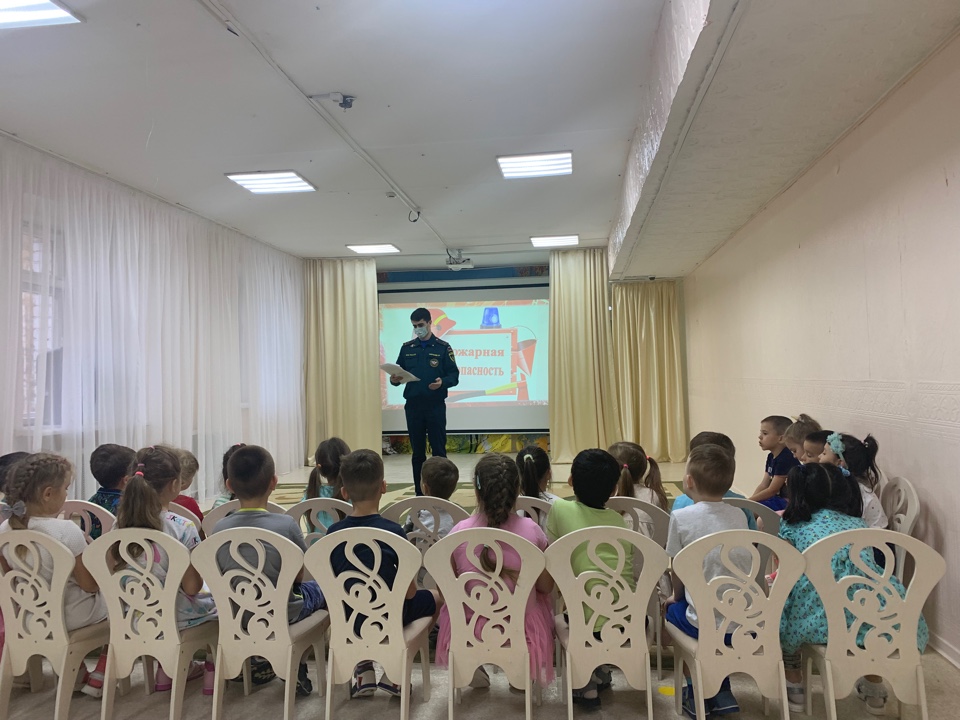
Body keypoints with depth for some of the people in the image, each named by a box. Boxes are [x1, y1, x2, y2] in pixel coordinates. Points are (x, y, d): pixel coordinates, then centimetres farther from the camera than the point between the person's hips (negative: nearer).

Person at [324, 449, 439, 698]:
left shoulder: (333, 533, -11)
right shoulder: (393, 531, -21)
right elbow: (409, 592, -16)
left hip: (348, 619, 4)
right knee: (436, 596, 22)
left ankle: (363, 670, 23)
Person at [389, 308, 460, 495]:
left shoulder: (443, 348, 0)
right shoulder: (407, 348, 9)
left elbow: (454, 376, -3)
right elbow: (399, 373, 10)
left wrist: (443, 382, -23)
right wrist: (395, 379, -12)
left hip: (435, 406, -3)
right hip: (413, 406, 3)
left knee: (438, 450, 0)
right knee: (417, 451, 9)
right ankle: (420, 492, 18)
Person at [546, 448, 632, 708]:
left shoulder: (560, 509, -1)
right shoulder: (619, 520, 10)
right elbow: (629, 573, 12)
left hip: (592, 619, -3)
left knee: (566, 613, 29)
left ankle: (586, 681, 21)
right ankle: (597, 671, 31)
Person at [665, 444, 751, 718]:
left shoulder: (681, 517, -10)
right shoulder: (739, 515, 5)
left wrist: (677, 597, 21)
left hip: (707, 623, -4)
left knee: (673, 609, 26)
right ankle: (721, 693, 33)